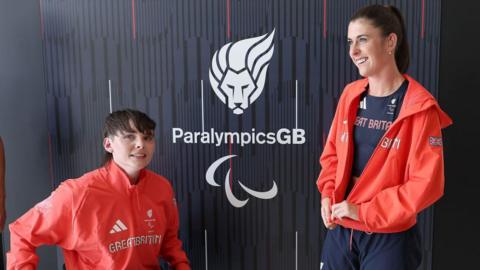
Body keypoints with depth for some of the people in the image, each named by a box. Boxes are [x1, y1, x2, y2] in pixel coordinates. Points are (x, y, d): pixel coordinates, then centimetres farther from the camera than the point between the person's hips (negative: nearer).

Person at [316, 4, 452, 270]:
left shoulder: (420, 107, -14)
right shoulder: (351, 94, 2)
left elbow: (427, 183, -16)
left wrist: (364, 212, -16)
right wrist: (328, 195, -3)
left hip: (389, 238, -4)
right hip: (339, 230, 5)